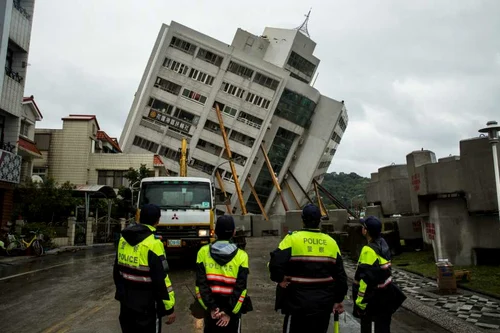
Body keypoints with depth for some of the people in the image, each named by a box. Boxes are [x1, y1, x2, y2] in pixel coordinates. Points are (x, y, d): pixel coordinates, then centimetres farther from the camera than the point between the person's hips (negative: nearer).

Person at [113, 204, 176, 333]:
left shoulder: (123, 239, 1)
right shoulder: (153, 244, -21)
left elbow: (117, 271, 13)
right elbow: (161, 279, -21)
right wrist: (169, 308, -13)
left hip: (126, 302, 7)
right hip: (146, 306, -7)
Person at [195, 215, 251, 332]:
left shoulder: (203, 252, -6)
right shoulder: (241, 256, -10)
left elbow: (201, 284, -11)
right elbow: (240, 288, -14)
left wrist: (211, 307, -11)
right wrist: (230, 311, -11)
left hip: (211, 308, 2)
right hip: (232, 307, -1)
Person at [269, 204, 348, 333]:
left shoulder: (292, 239, -12)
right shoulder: (331, 242, 2)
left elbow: (275, 263, -24)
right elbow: (340, 275, 7)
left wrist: (280, 279, -6)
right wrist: (339, 300, 16)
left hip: (298, 303, -4)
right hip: (323, 303, 4)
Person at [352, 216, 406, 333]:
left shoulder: (368, 251, -24)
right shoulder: (383, 244, 3)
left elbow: (366, 280, -25)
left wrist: (360, 302, -19)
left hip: (373, 298, -8)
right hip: (386, 294, 8)